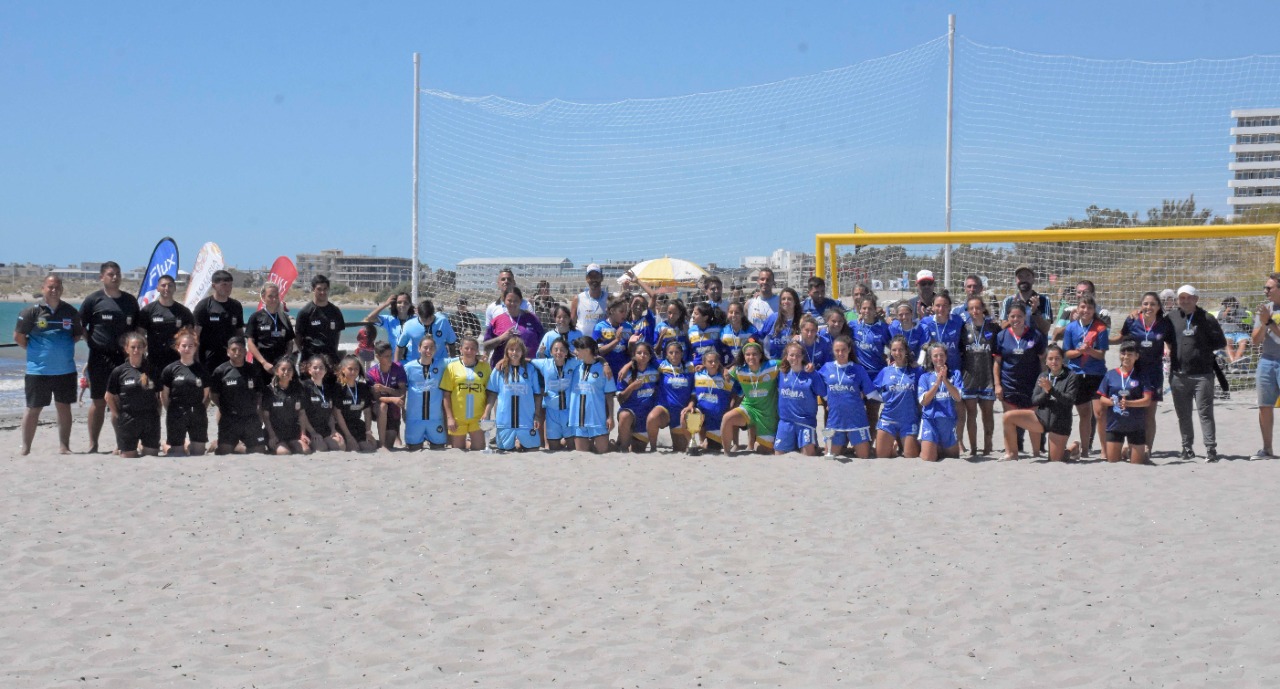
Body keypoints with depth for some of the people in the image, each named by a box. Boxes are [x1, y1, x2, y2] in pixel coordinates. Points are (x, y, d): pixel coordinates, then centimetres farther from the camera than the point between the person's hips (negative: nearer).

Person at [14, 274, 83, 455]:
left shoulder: (70, 311, 4)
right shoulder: (32, 311, -5)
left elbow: (78, 334, 16)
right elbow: (18, 337, 0)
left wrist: (65, 346, 4)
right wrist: (35, 350, 0)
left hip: (65, 370, 3)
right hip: (38, 370, -2)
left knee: (64, 407, 7)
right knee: (33, 409, 3)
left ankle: (64, 446, 15)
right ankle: (25, 448, 10)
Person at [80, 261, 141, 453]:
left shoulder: (130, 300, 11)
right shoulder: (93, 300, 0)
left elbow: (137, 327, 17)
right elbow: (80, 326, 2)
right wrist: (93, 342, -6)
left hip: (124, 357, 3)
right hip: (100, 357, -3)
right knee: (99, 401, 1)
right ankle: (93, 444, 9)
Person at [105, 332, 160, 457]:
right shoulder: (119, 371, -2)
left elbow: (159, 395, 10)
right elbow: (109, 396, 3)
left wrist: (158, 412, 1)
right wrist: (117, 415, -2)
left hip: (150, 418, 2)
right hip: (128, 418, -2)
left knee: (152, 454, 4)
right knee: (129, 456, 3)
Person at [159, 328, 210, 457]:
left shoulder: (202, 369, 3)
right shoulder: (170, 369, -3)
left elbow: (206, 395, 8)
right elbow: (164, 395, 2)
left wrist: (200, 411, 2)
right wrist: (172, 411, 0)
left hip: (198, 417, 2)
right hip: (176, 417, -2)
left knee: (199, 453, 3)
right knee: (177, 453, 4)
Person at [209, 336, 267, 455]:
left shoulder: (254, 370, 5)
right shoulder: (220, 371, -3)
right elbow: (213, 394, 3)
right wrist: (225, 407, -1)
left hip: (251, 418, 2)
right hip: (229, 419, -2)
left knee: (259, 450, 0)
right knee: (224, 451, -10)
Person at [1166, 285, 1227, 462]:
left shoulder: (1206, 318, 1)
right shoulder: (1171, 317, 7)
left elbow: (1221, 342, 5)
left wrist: (1204, 349, -4)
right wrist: (1168, 348, 4)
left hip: (1202, 374, -3)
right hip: (1178, 374, 3)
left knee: (1205, 412, -5)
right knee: (1183, 414, 10)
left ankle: (1211, 448, -5)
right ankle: (1187, 447, 19)